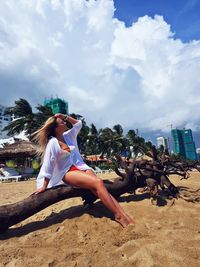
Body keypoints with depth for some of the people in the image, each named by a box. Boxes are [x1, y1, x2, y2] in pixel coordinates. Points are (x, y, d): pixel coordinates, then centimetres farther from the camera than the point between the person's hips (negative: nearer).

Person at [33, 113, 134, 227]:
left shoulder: (68, 135, 12)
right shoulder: (53, 143, -8)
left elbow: (79, 123, 26)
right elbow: (48, 164, -9)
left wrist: (66, 117, 11)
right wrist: (44, 186, -7)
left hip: (81, 167, 6)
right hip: (68, 172, -6)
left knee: (100, 187, -20)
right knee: (98, 183, -28)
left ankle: (126, 216, -25)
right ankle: (119, 216, -22)